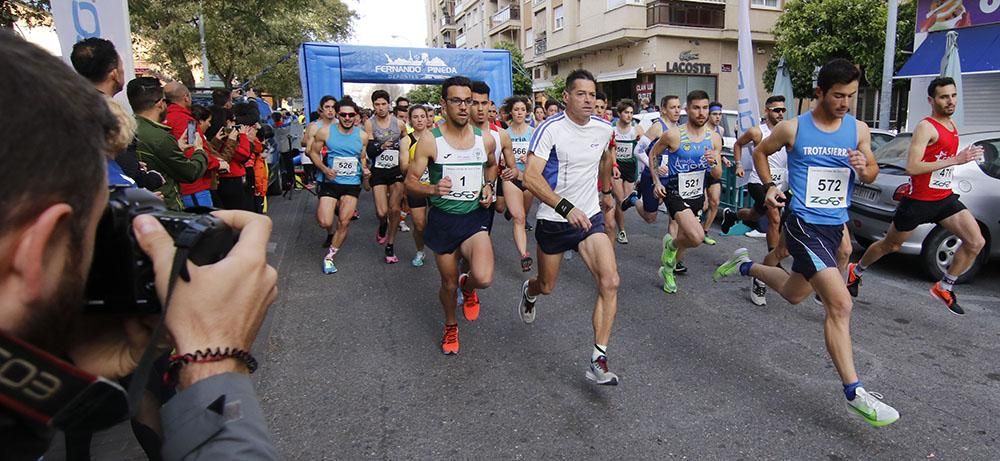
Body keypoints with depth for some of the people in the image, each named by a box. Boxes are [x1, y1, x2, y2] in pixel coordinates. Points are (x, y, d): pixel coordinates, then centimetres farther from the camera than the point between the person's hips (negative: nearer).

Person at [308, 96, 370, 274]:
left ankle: (329, 257, 19)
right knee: (325, 223, -10)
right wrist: (324, 169, -14)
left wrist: (365, 169, -6)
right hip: (330, 181, -2)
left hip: (352, 183, 2)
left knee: (344, 223, 0)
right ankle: (332, 210, 30)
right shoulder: (325, 132, -7)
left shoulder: (362, 135, 1)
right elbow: (313, 152, 2)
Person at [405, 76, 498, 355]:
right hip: (443, 219, -1)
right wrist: (433, 189, -28)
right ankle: (451, 327, 43)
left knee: (484, 278, -21)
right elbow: (410, 181, -8)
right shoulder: (430, 141, -10)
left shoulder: (486, 140, -1)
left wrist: (489, 185, 1)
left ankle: (468, 286, 18)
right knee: (449, 284, 13)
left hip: (475, 217, 1)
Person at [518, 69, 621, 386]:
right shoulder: (550, 129, -16)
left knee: (610, 282, -16)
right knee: (547, 286, 14)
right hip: (553, 220, -3)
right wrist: (566, 207, -35)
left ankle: (598, 361, -7)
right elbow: (530, 177, -25)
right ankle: (529, 292, 55)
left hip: (591, 217, 3)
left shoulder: (604, 128, 0)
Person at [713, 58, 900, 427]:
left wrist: (863, 168, -14)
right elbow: (759, 152, 10)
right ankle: (854, 391, -8)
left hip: (835, 225, 6)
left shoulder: (859, 129, 3)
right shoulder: (792, 128, -7)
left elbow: (872, 176, 9)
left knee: (794, 294, 23)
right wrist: (770, 185, -3)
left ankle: (745, 265, 48)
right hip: (804, 224, -6)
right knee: (840, 304, -16)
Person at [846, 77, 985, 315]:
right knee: (890, 245, 9)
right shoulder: (926, 127, -16)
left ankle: (945, 287, 11)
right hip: (918, 200, -7)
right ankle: (855, 272, 31)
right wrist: (955, 160, -27)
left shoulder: (951, 126, 10)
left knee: (976, 242, -6)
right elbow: (911, 167, -27)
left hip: (944, 198, 7)